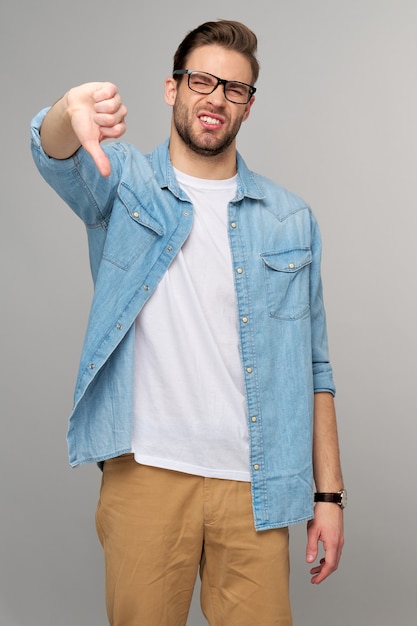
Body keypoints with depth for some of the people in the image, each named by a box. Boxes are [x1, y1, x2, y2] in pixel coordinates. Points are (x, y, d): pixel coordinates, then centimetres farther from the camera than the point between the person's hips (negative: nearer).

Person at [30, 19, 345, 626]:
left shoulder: (291, 219, 7)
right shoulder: (122, 183, 4)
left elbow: (313, 367, 7)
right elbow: (55, 154, -19)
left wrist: (328, 494, 4)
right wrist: (72, 113, -44)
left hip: (255, 485, 2)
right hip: (144, 475, -1)